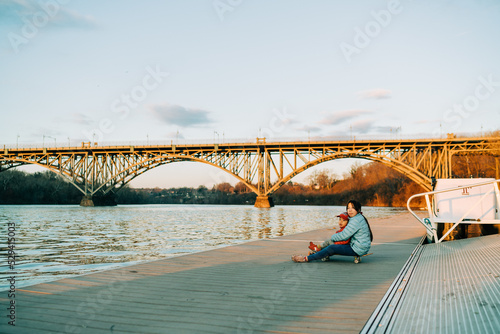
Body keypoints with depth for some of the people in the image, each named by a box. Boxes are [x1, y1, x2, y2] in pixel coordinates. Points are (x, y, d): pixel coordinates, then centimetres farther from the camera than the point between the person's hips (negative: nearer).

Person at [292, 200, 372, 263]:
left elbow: (344, 235, -20)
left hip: (358, 249, -10)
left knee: (332, 248, -12)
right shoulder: (358, 218, 14)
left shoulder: (356, 220, -19)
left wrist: (332, 237, -2)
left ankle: (307, 258, -8)